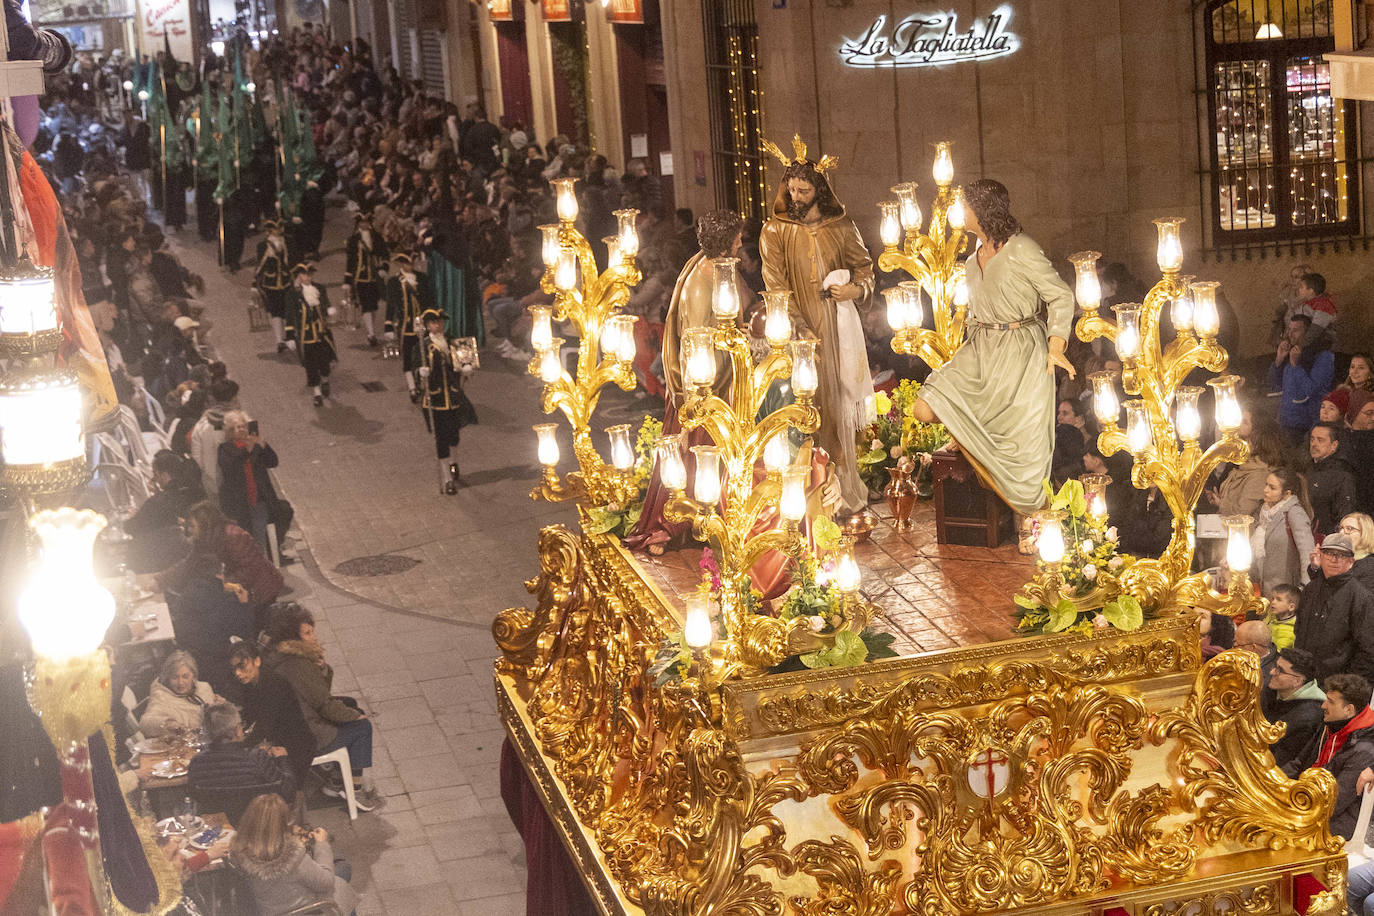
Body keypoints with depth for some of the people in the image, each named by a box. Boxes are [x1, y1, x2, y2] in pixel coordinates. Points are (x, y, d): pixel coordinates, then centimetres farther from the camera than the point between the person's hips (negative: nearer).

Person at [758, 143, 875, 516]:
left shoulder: (841, 226, 6)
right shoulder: (775, 231, 0)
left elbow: (865, 267, 16)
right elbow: (776, 287, -5)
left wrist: (857, 289, -8)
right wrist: (801, 329, -16)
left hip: (839, 328, 2)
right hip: (798, 328, -2)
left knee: (840, 404, 3)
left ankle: (844, 485, 11)